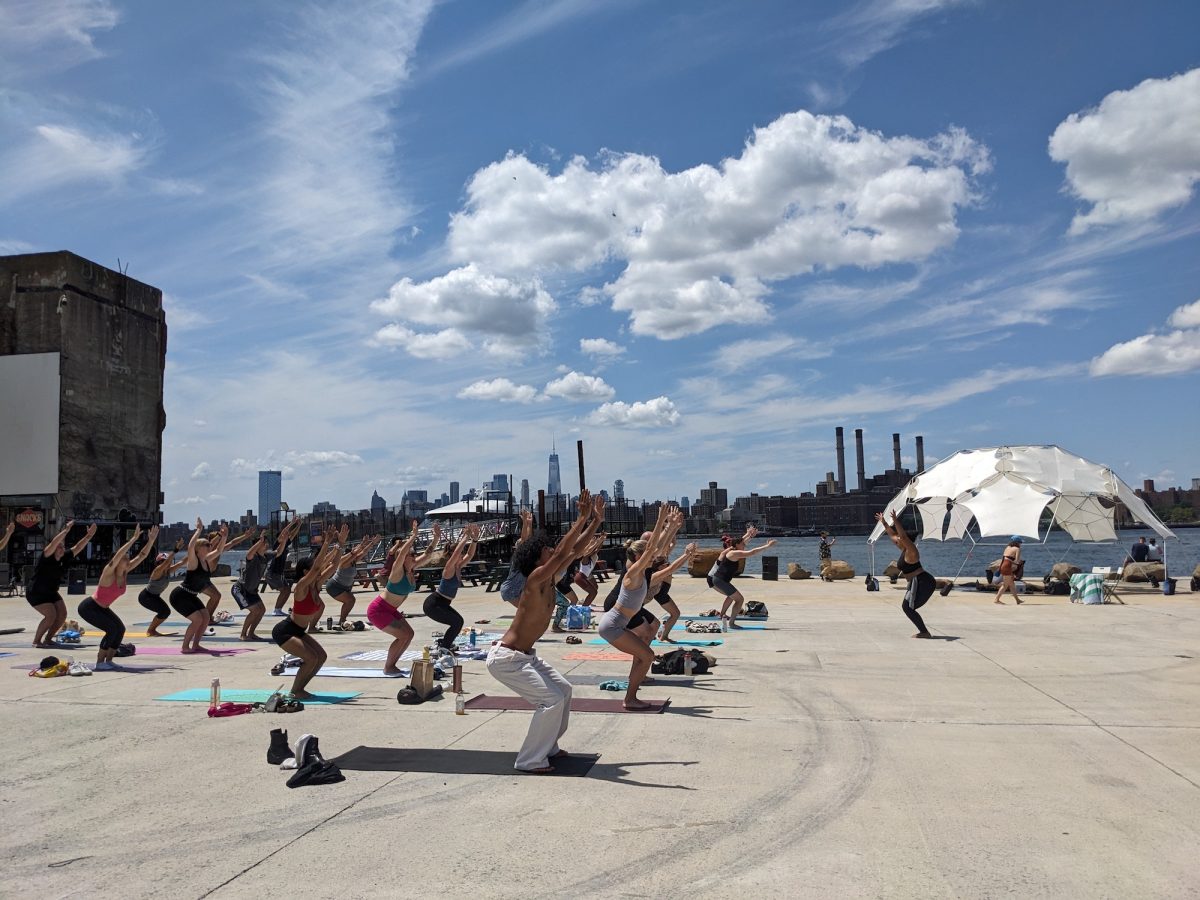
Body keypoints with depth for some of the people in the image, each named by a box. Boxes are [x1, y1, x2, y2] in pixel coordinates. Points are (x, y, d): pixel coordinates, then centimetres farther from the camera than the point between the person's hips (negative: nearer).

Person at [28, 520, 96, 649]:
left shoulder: (64, 558, -4)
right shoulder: (45, 558, -22)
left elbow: (77, 548, -3)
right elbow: (53, 543, -38)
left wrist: (89, 536, -16)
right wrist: (65, 530, -46)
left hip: (51, 593, 8)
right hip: (36, 593, -8)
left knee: (62, 615, 0)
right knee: (51, 615, -19)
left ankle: (47, 639, 17)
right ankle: (36, 641, -3)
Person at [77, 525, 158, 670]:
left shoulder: (125, 572, -5)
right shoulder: (109, 571, -24)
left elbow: (142, 556, -4)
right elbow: (118, 554, -42)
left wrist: (151, 540, -13)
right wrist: (134, 538, -47)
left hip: (103, 608, 8)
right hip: (88, 607, -8)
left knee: (120, 628, -6)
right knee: (113, 628, -20)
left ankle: (108, 660, 4)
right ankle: (100, 663, -12)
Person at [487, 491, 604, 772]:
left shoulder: (550, 579, 3)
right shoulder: (535, 580, -21)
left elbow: (575, 550, 9)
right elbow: (563, 552, -33)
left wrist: (596, 521, 7)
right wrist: (582, 518, -32)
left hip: (525, 655, 10)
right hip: (506, 659, -10)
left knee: (563, 689, 16)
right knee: (552, 698, -16)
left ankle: (548, 748, 26)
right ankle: (529, 761, -5)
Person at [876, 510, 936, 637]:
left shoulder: (911, 551, -13)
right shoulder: (904, 550, 11)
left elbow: (903, 536, -31)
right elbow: (892, 534, 22)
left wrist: (895, 521, -38)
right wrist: (883, 523, 25)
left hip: (922, 583, -10)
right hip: (917, 583, 10)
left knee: (908, 608, -8)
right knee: (906, 607, 13)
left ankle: (925, 632, -6)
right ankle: (923, 631, 13)